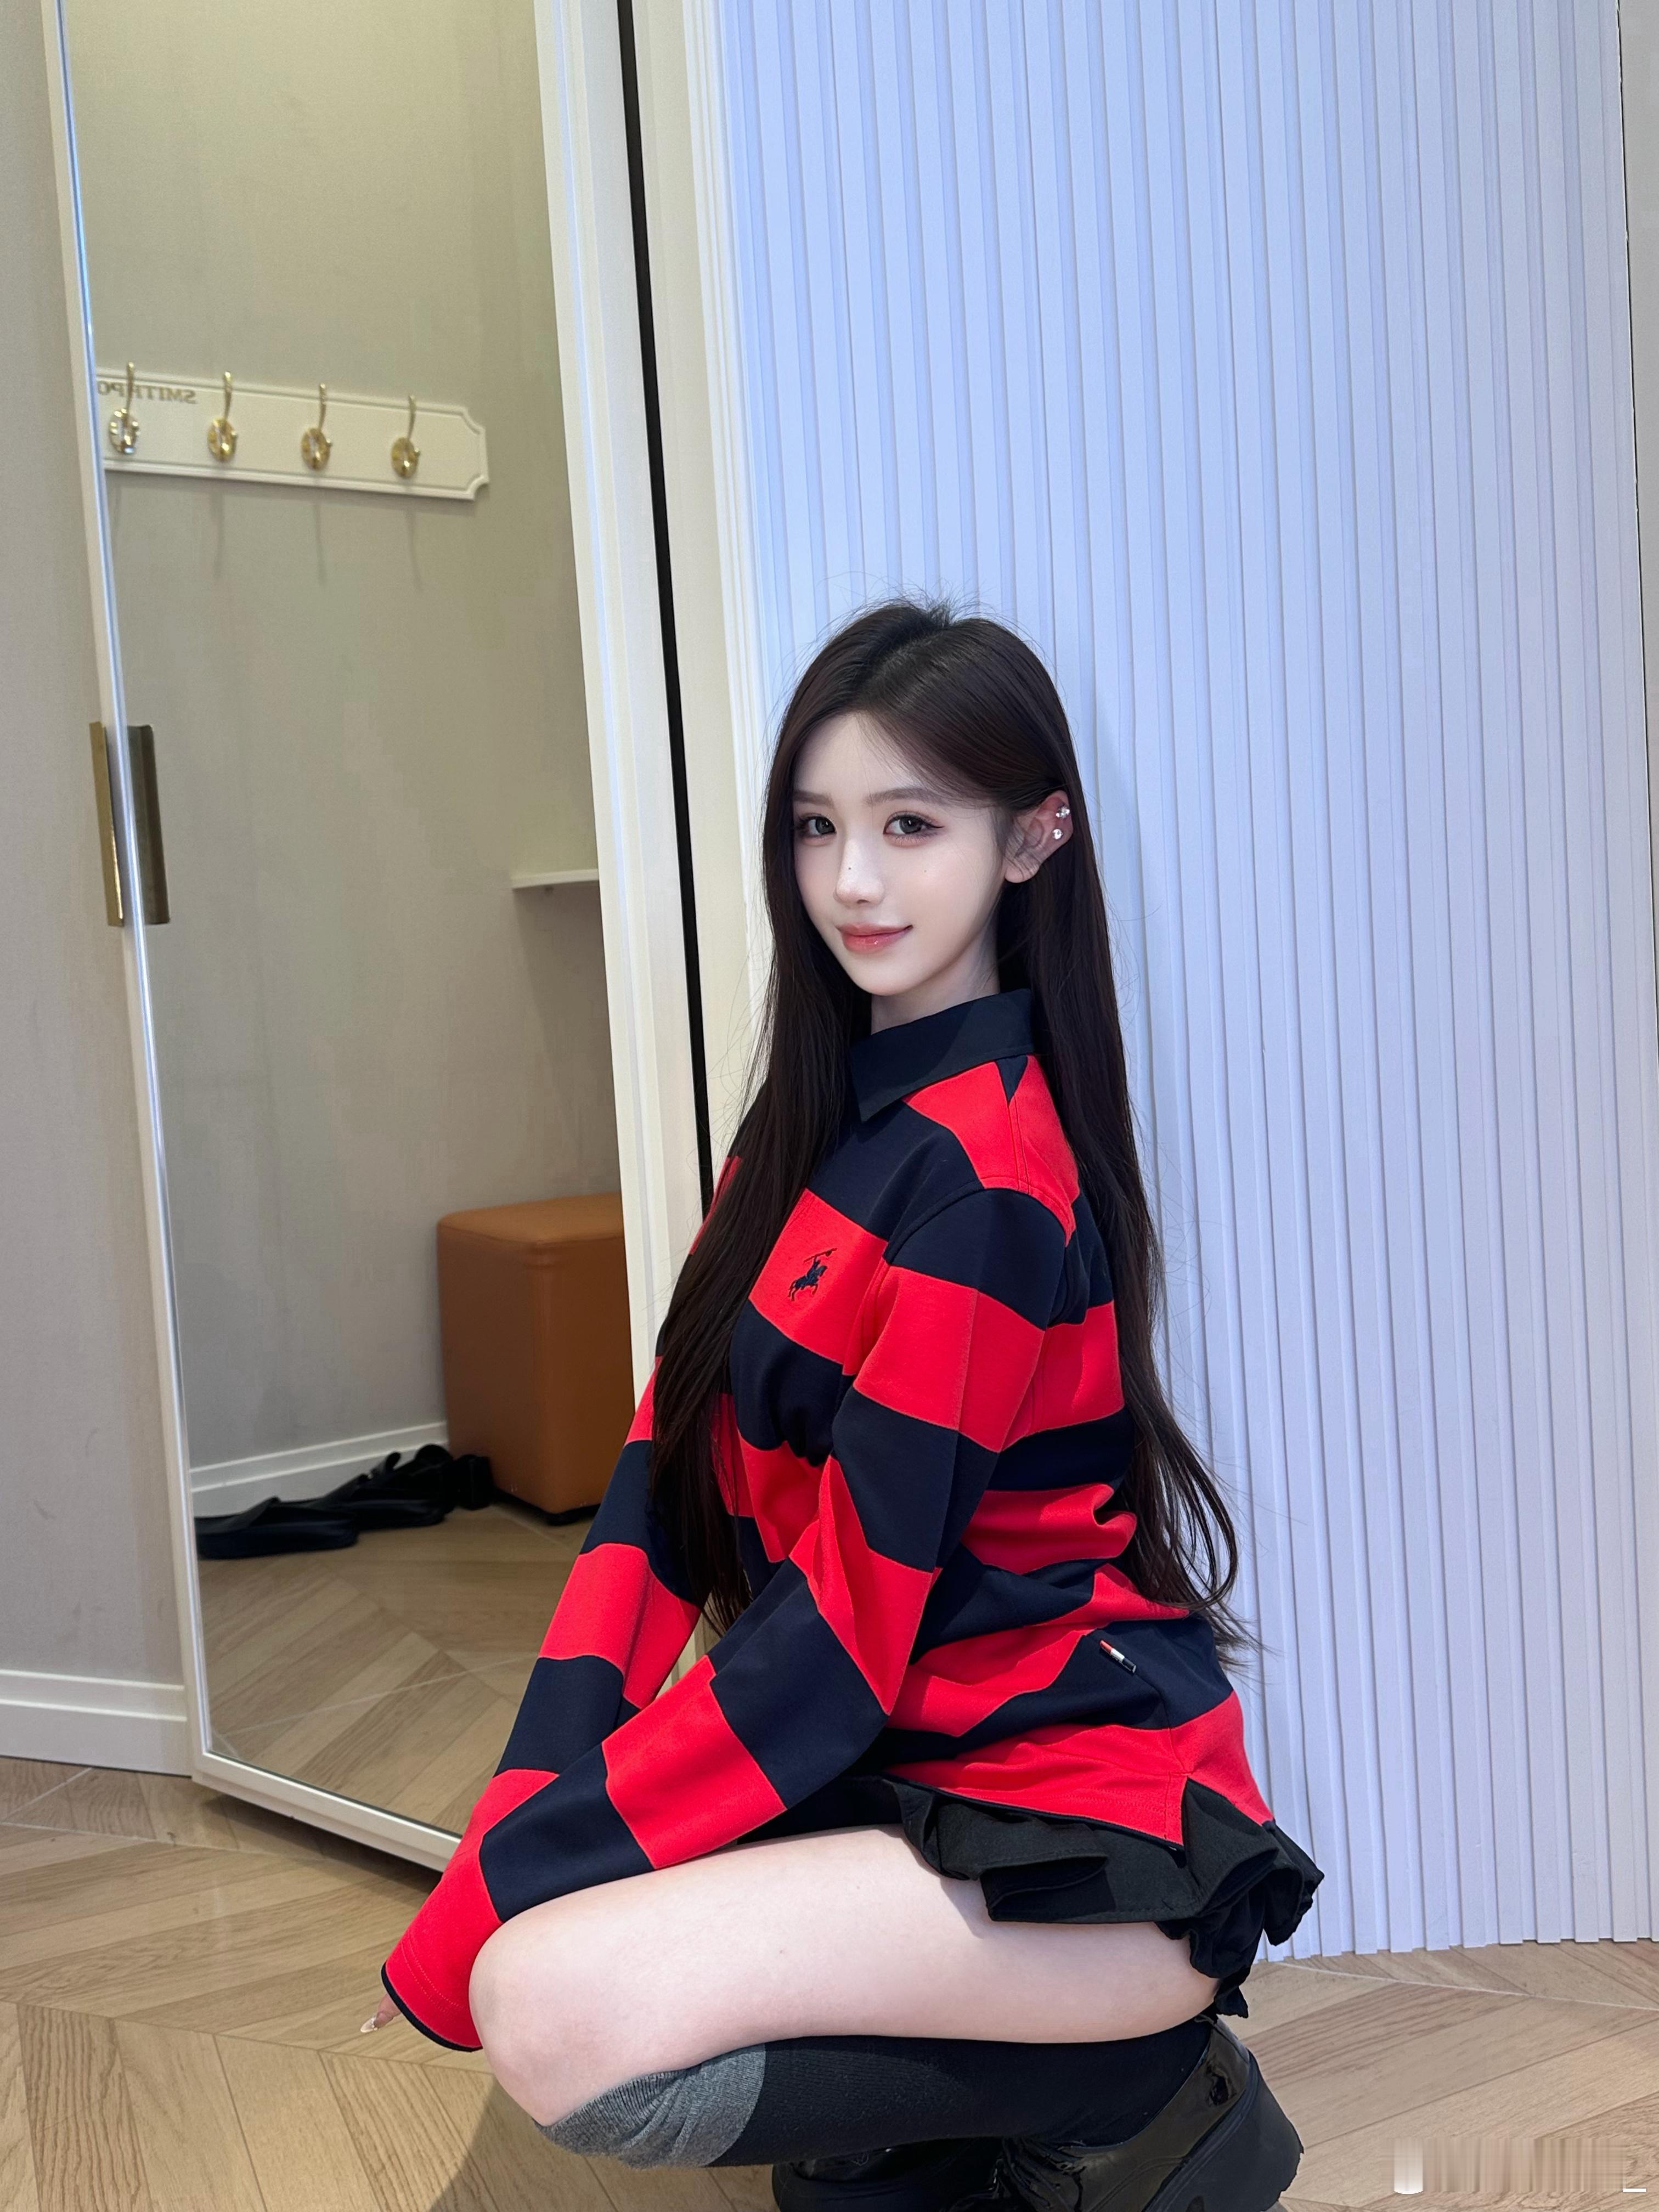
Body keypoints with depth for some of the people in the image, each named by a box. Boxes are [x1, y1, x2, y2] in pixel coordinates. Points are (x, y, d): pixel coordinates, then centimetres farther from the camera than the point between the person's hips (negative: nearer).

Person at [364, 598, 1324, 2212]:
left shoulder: (984, 1172, -19)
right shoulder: (813, 1121, 8)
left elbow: (844, 1627, -20)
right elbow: (667, 1475, 1)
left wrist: (507, 1890, -15)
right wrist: (530, 1804, -10)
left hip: (1085, 1834, -8)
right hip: (901, 1769, 8)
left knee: (556, 2013, -24)